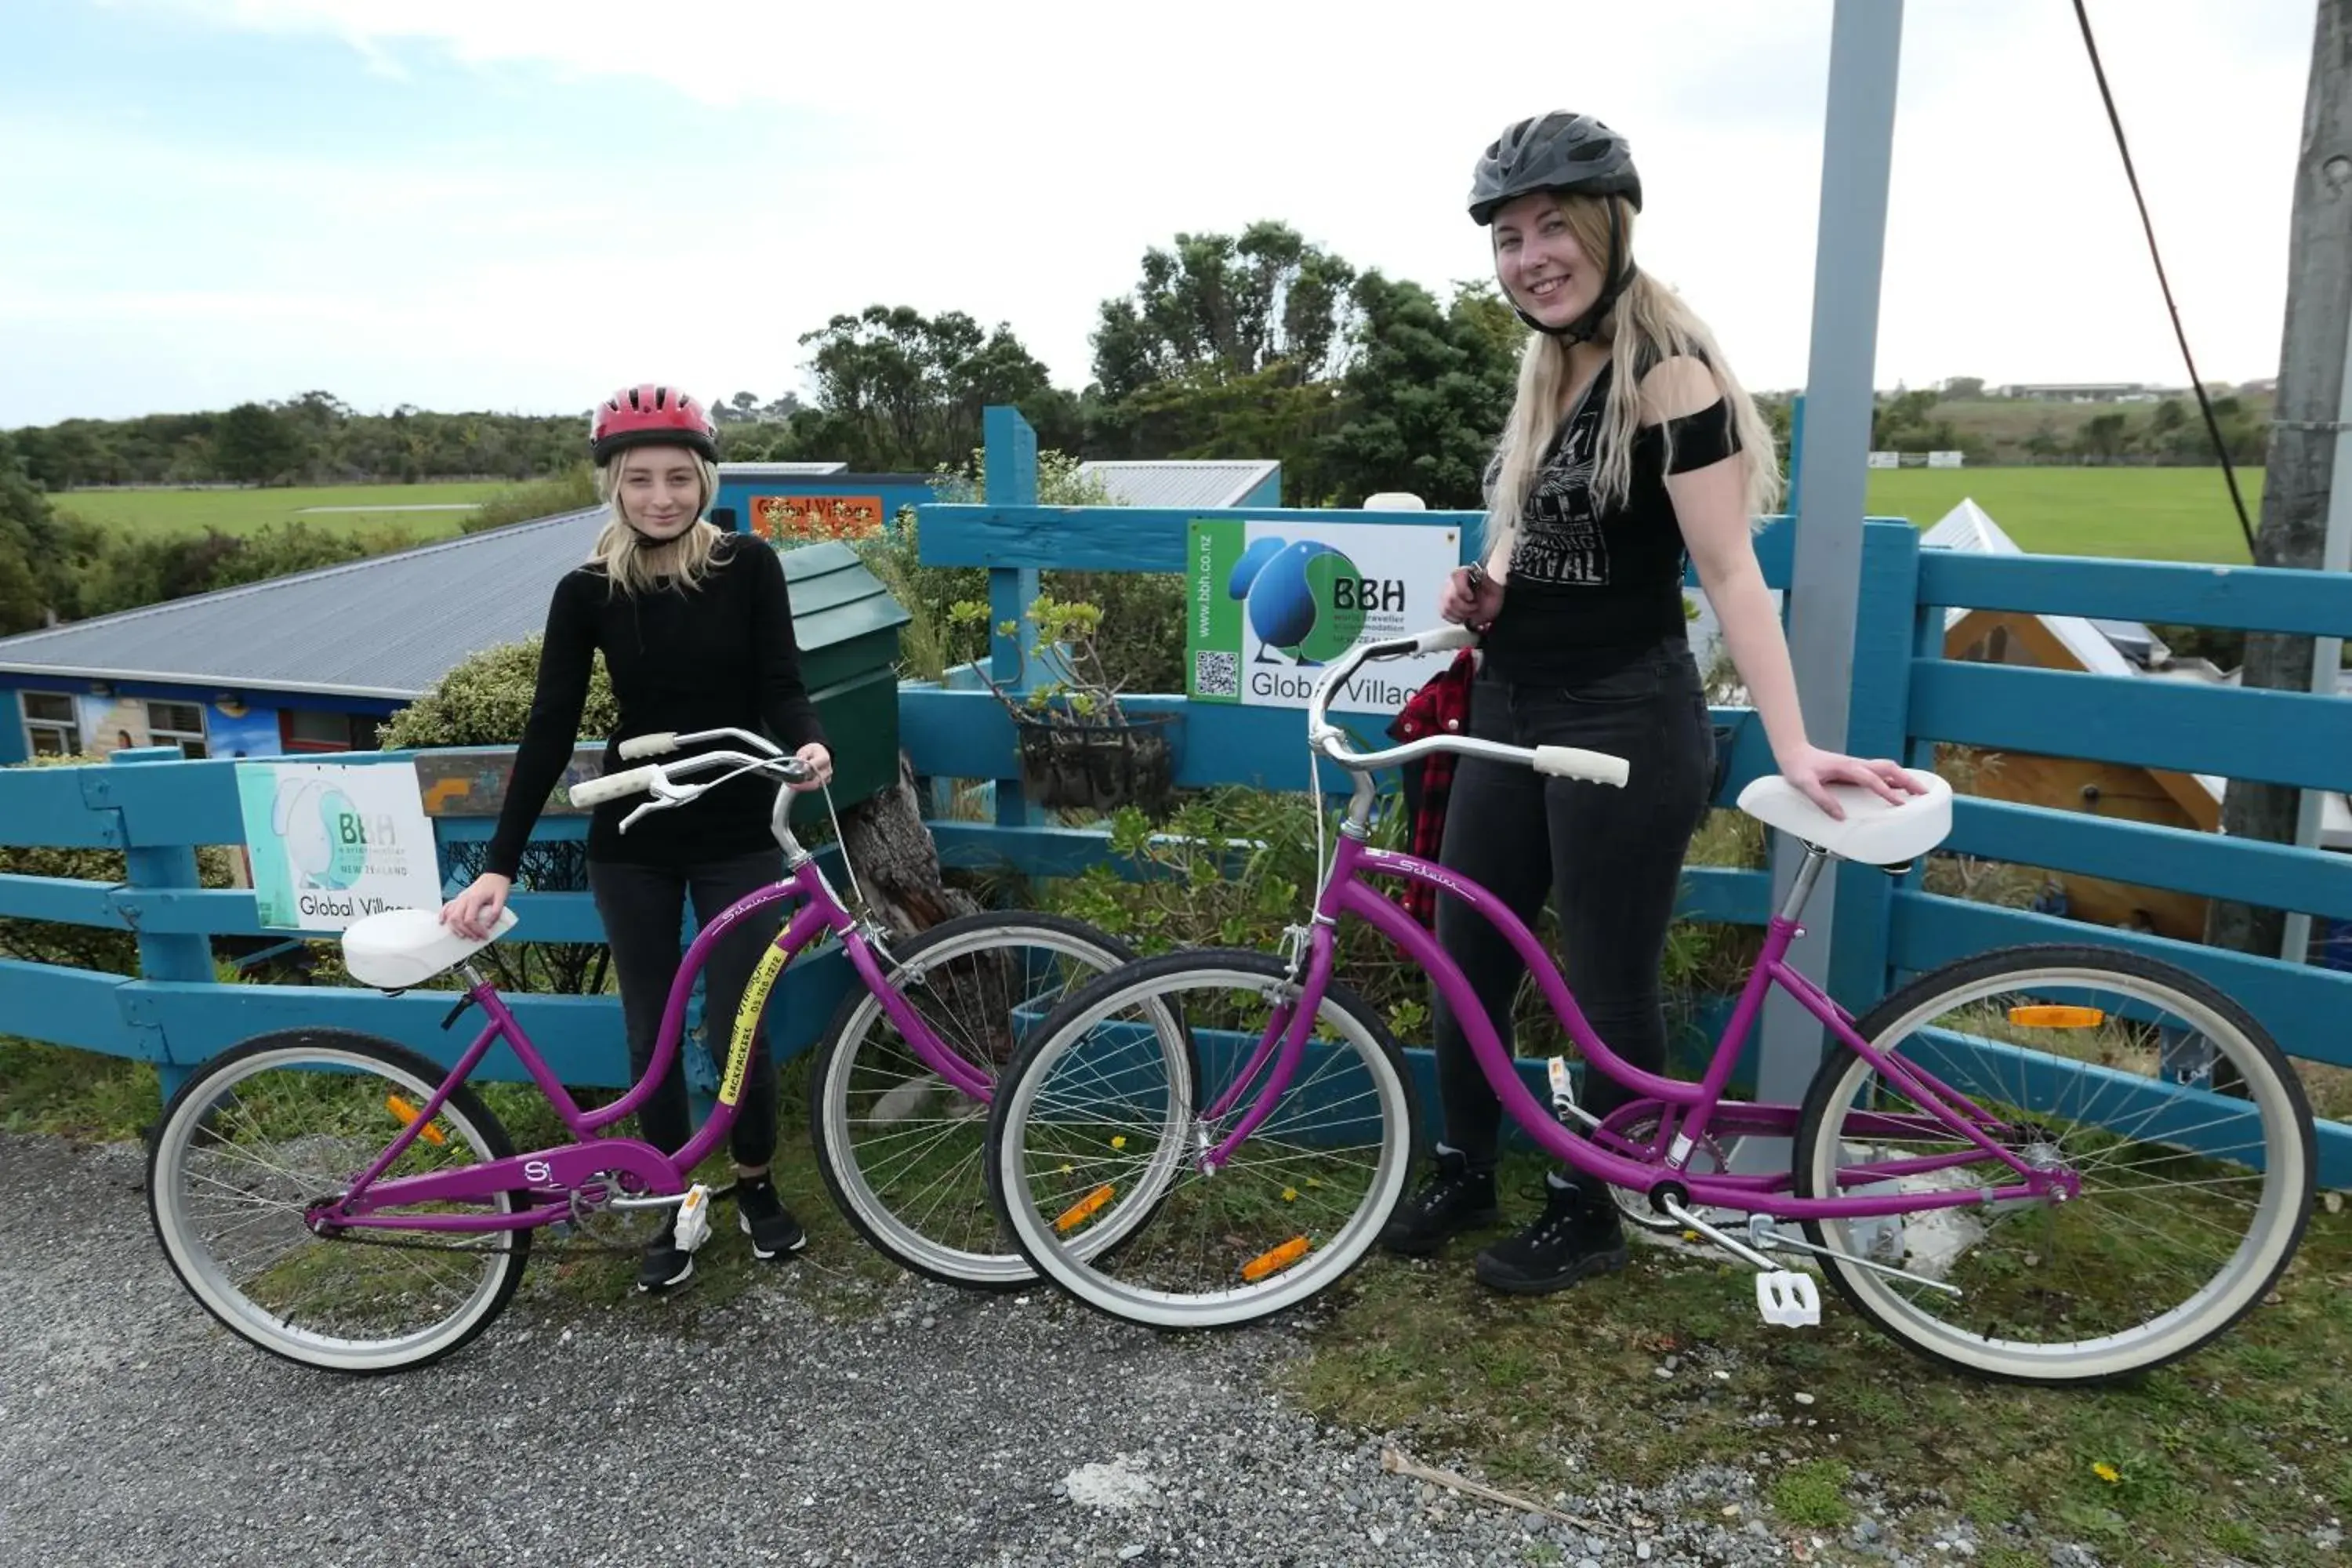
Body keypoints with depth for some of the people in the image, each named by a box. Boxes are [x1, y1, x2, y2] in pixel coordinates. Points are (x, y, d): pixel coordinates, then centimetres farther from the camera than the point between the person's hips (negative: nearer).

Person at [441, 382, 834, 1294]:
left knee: (737, 1027, 2)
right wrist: (499, 866, -11)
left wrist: (809, 745, -34)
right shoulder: (586, 593, -5)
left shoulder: (749, 568, -8)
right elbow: (549, 729, -6)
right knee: (650, 1033, 9)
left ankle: (756, 1187, 28)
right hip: (631, 844, 1)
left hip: (736, 837, -1)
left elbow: (781, 686, -10)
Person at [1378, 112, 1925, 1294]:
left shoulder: (1666, 369, -14)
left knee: (1606, 984, 5)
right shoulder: (1548, 369, 11)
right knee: (1464, 954, 13)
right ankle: (1463, 1175, 31)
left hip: (1625, 720, -8)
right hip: (1512, 709, 9)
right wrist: (1482, 586, 3)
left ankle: (1587, 1216, 24)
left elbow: (1729, 569, -21)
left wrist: (1792, 745, -29)